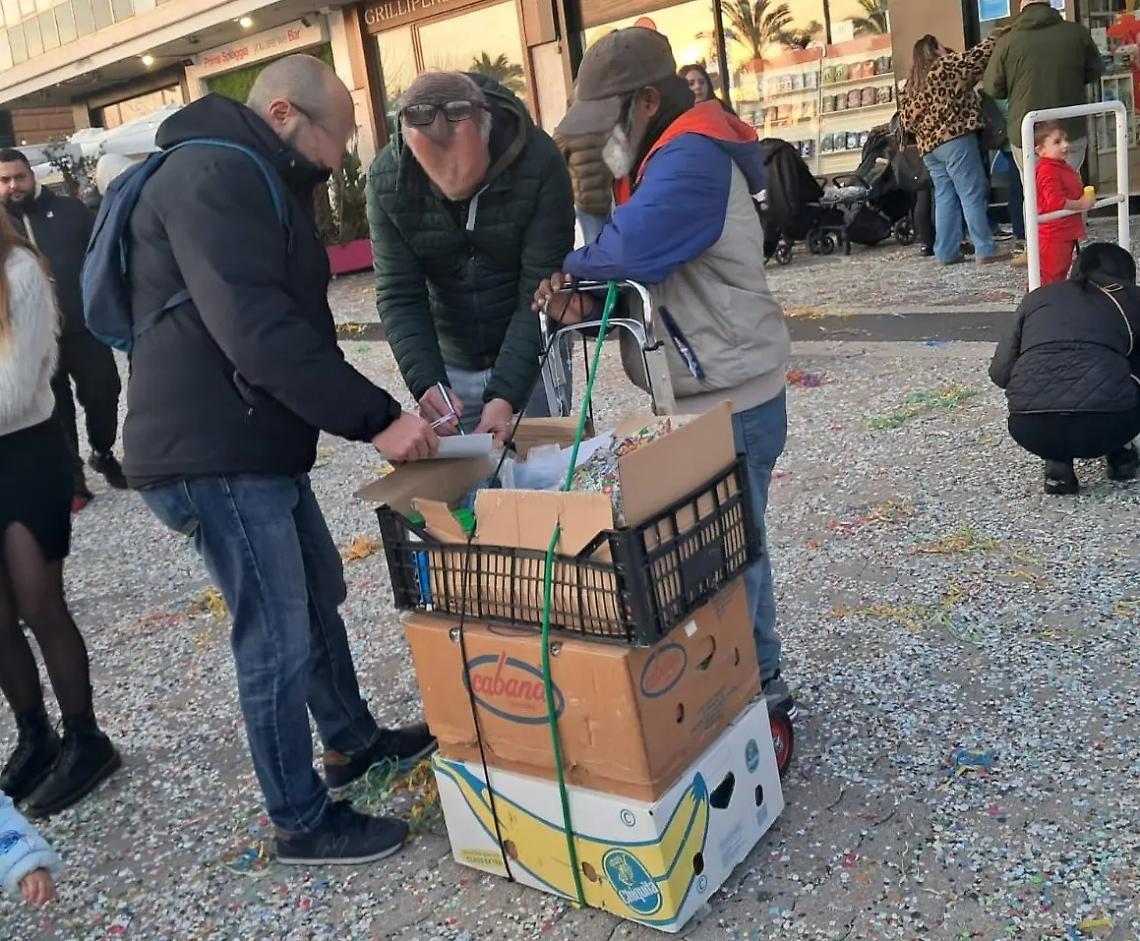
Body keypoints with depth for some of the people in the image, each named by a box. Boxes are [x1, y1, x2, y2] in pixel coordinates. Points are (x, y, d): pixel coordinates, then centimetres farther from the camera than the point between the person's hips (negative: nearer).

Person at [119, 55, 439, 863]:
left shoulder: (259, 181, 18)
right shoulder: (213, 177, -17)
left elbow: (296, 321, 17)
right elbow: (256, 331, -28)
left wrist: (380, 408, 8)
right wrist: (375, 418, -25)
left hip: (255, 441, 11)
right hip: (213, 452, -11)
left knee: (318, 594, 23)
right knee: (278, 639, -2)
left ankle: (352, 741, 43)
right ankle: (302, 822, 15)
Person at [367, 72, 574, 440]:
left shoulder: (539, 162, -22)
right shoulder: (386, 178, -15)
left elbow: (541, 292, -21)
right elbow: (398, 296, -13)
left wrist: (506, 393, -29)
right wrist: (426, 383, -28)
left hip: (531, 359, -2)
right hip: (450, 366, 2)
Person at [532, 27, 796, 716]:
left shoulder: (690, 159, -18)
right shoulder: (661, 159, 15)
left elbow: (633, 249, -32)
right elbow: (641, 273, 11)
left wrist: (571, 268, -11)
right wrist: (585, 299, -10)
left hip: (730, 404, -10)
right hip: (699, 399, 10)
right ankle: (755, 681, 30)